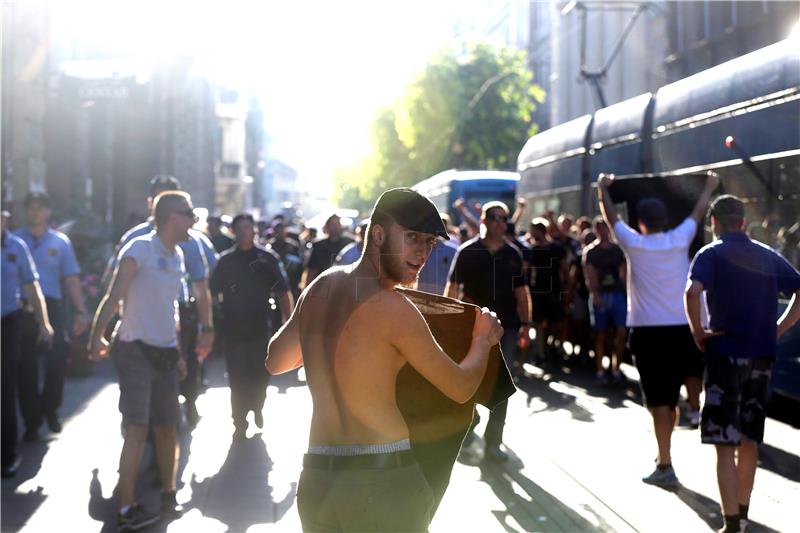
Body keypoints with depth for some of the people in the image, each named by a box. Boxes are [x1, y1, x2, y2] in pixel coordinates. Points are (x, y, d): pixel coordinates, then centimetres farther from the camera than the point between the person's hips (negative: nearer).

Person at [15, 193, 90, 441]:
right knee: (26, 367, 3)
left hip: (52, 307, 0)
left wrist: (81, 311, 3)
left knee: (57, 362, -8)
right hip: (22, 309, 0)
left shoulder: (60, 242, 9)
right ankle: (31, 422, 15)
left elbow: (71, 278, 9)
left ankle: (50, 409, 19)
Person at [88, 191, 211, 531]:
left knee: (168, 427, 11)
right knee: (137, 427, -12)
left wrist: (178, 353, 22)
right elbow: (114, 296, -18)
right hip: (135, 351, -7)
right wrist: (97, 336, -25)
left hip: (165, 353, 7)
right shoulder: (140, 249, -12)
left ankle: (168, 498, 25)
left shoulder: (177, 256, 12)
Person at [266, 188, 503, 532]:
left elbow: (275, 361, 21)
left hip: (316, 478, 7)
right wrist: (483, 339, 15)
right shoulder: (393, 309, -14)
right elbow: (461, 388, -5)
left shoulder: (319, 288, 7)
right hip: (383, 479, -6)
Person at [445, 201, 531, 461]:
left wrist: (525, 324, 1)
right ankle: (469, 418, 34)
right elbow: (453, 288, -2)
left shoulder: (513, 255, 6)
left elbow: (521, 292, 8)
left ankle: (493, 442, 8)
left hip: (506, 326, 2)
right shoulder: (467, 252, -2)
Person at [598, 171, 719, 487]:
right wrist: (710, 188, 38)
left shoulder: (633, 244, -4)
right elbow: (698, 213, 20)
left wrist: (603, 189, 30)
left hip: (646, 331, -3)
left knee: (659, 401, -3)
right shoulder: (680, 240, 1)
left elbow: (610, 216, 12)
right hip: (681, 328, 3)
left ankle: (665, 466, -2)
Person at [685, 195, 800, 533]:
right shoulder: (767, 255, 11)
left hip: (726, 353, -5)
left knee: (725, 445, -3)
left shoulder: (712, 254, -5)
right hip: (761, 356, 5)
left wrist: (698, 331, -11)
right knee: (749, 441, 17)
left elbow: (692, 292, -24)